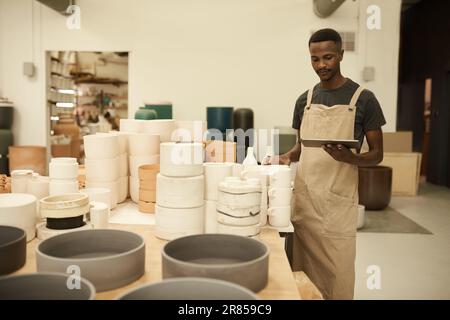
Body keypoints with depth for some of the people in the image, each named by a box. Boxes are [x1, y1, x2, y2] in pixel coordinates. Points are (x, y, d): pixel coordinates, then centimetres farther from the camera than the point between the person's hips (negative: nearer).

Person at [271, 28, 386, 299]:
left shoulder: (363, 99, -3)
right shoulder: (305, 100, 9)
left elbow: (377, 154, 0)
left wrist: (350, 158, -21)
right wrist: (287, 157, -3)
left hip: (338, 201, -3)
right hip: (304, 198, 4)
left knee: (337, 277, 3)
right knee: (303, 275, 11)